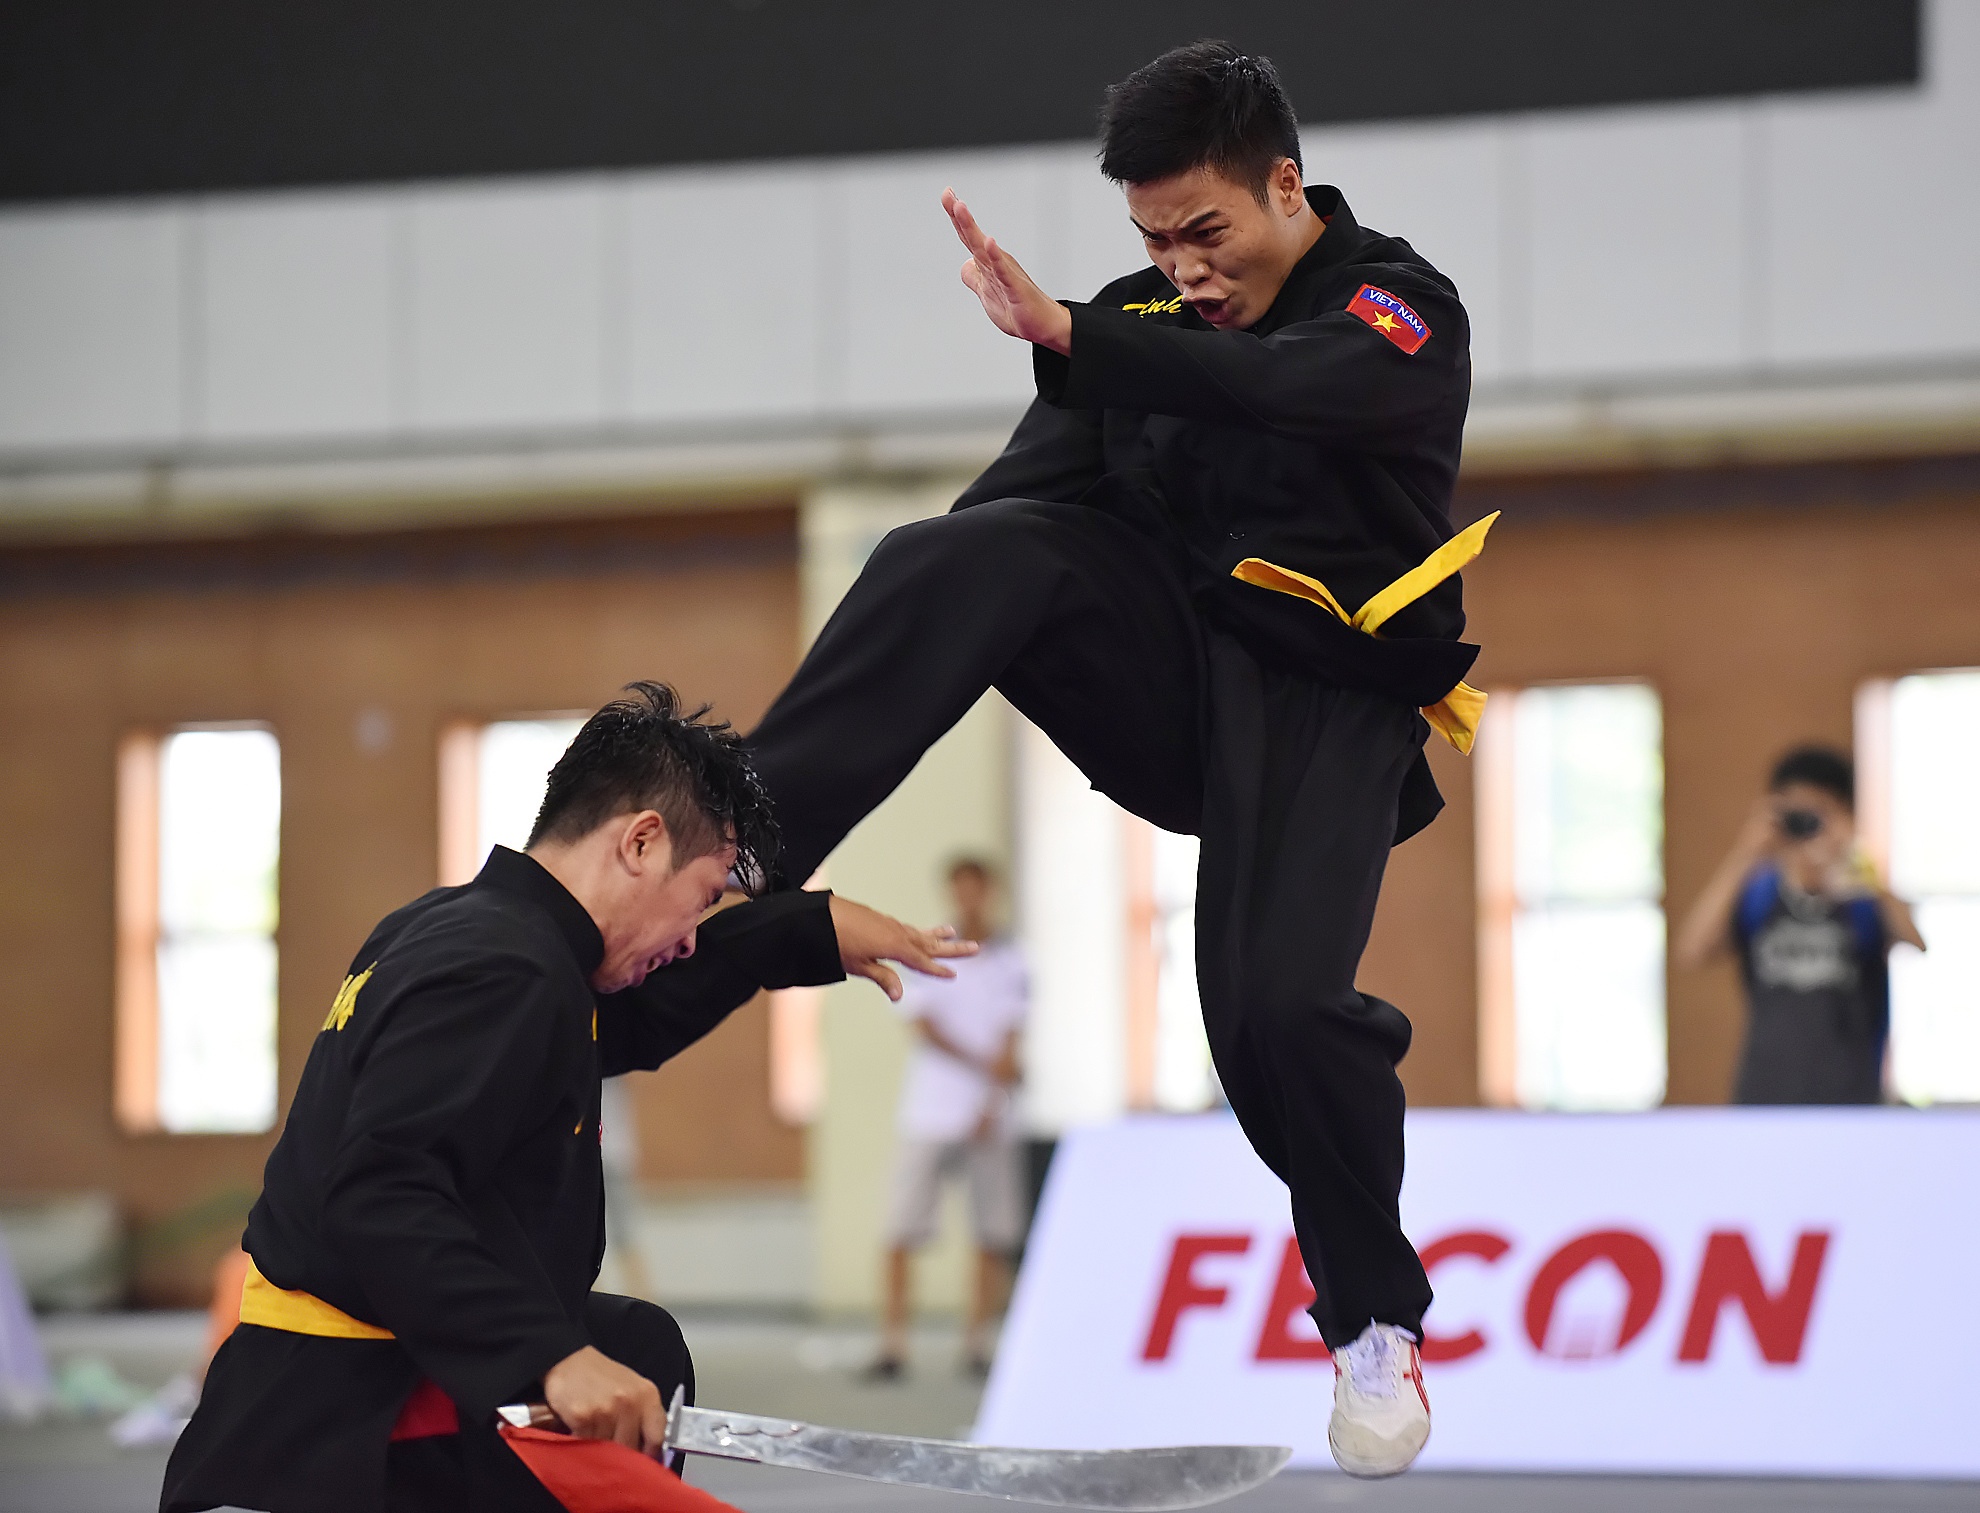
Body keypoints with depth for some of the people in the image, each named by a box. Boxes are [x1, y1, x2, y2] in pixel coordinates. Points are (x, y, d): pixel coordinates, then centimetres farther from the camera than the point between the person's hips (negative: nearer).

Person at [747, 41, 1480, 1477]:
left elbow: (1282, 386, -32)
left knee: (1278, 1007, -23)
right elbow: (1025, 492, 2)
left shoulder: (1401, 312, -9)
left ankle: (1377, 1321, 5)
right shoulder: (1145, 323, 8)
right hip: (1161, 662, 4)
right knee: (970, 559, -25)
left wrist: (1065, 334, -45)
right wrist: (909, 633, -17)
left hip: (1320, 706, -4)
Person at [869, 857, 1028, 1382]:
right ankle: (893, 1347, -7)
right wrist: (984, 1064, -16)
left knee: (995, 1236, -2)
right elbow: (925, 1027, -4)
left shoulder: (1010, 963, 7)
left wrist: (992, 1106, -10)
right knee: (903, 1230, -7)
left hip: (989, 1121, 1)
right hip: (929, 1116, -1)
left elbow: (1009, 1044, 2)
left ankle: (976, 1344, 6)